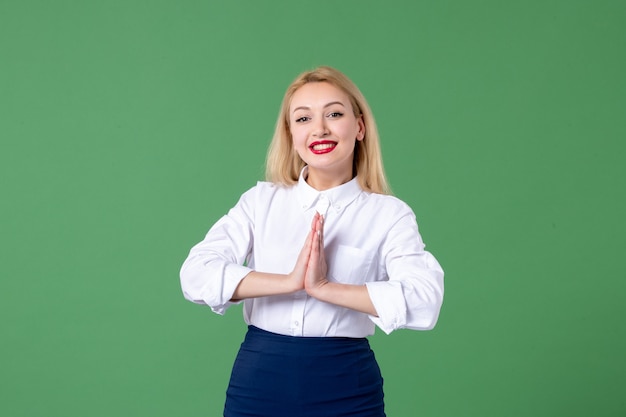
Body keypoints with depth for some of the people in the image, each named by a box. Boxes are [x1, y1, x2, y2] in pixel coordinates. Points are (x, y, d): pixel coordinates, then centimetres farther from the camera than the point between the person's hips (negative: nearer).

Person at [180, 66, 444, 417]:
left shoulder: (389, 214, -3)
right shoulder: (261, 200, 3)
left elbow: (424, 300, -18)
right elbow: (196, 274, -10)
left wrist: (323, 288, -21)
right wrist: (290, 282, -19)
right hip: (259, 382, 2)